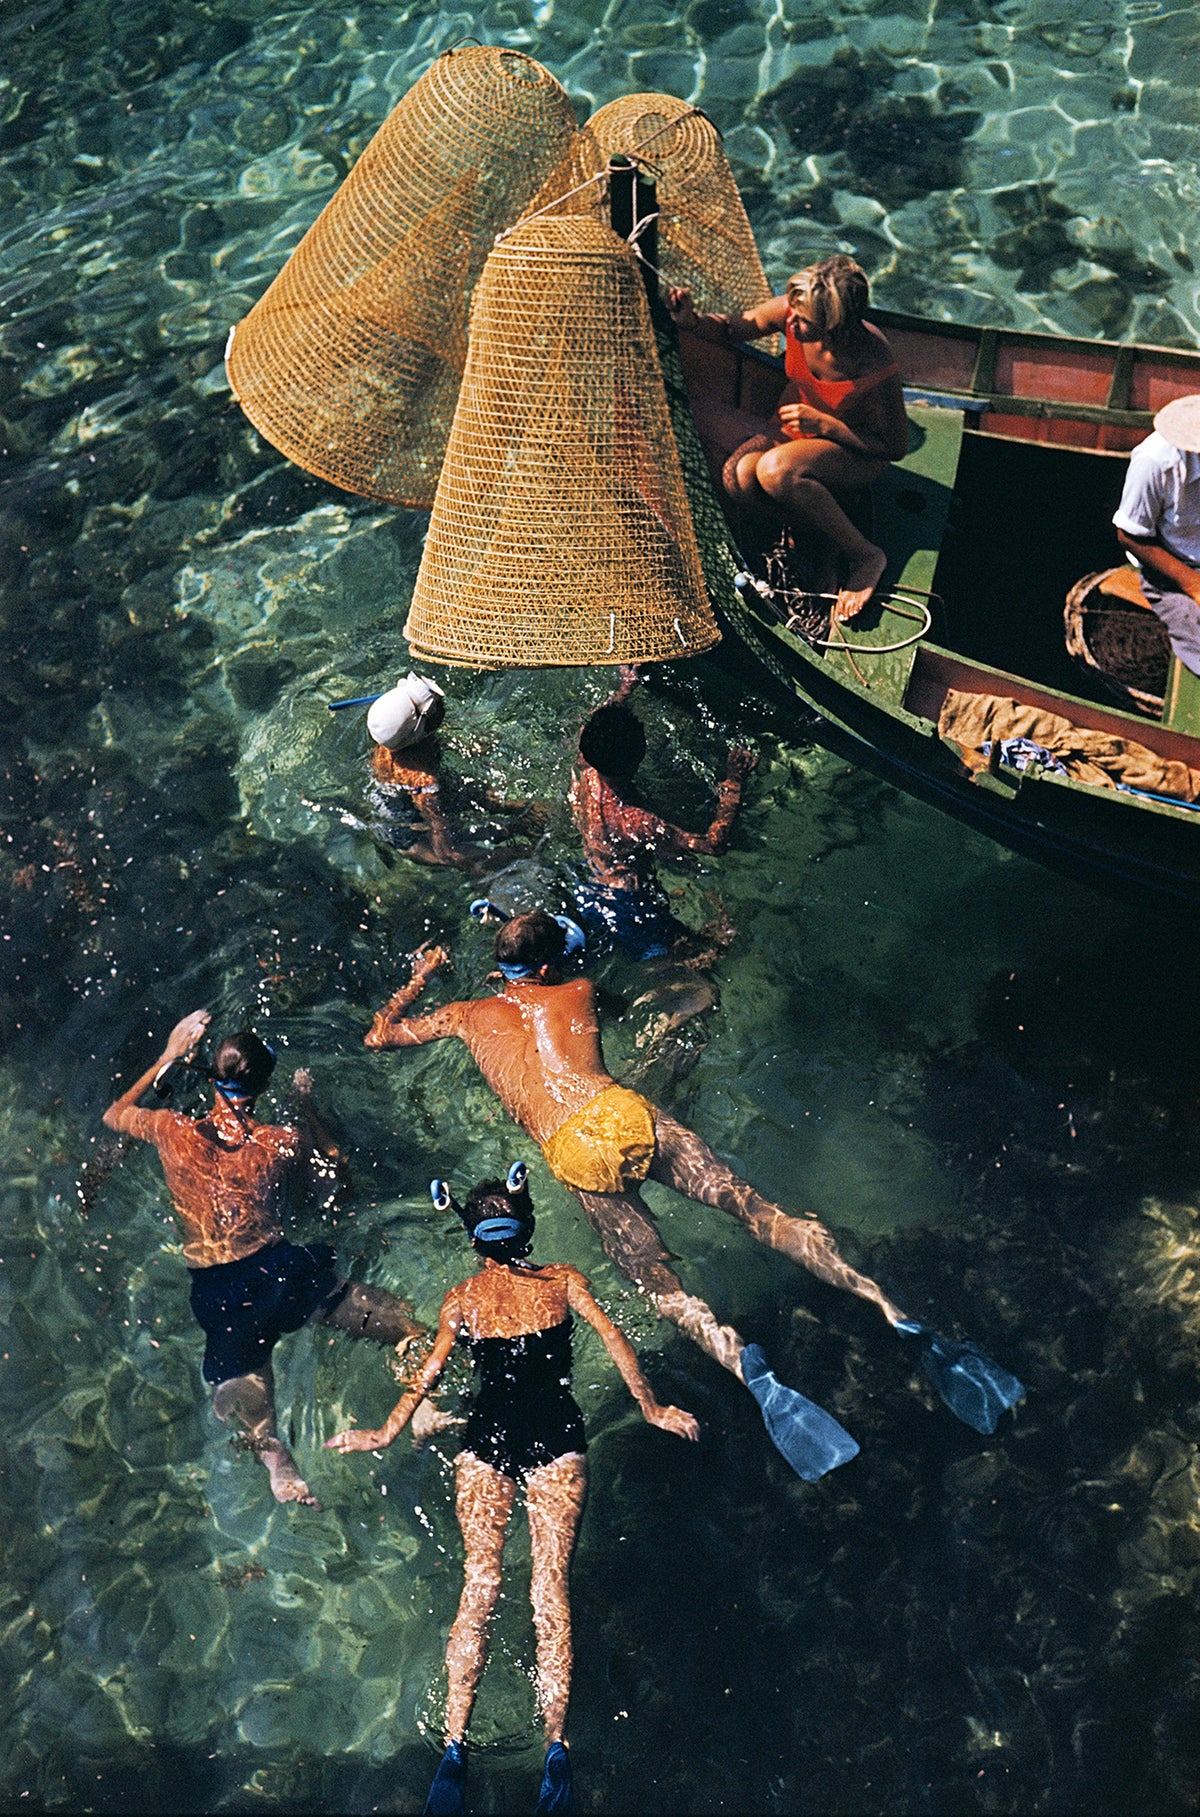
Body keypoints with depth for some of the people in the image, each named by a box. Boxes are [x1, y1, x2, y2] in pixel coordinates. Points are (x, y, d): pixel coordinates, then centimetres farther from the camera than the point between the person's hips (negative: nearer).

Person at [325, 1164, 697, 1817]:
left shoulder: (461, 1297, 11)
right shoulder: (563, 1279, 11)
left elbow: (428, 1372, 6)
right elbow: (614, 1339, 3)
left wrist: (387, 1432, 16)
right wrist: (651, 1409, 10)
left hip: (486, 1440, 0)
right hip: (557, 1438, 0)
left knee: (479, 1585, -1)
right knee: (550, 1585, -4)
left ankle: (454, 1745, -7)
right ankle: (556, 1745, -13)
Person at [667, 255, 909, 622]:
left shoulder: (875, 367, -33)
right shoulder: (791, 312, -20)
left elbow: (896, 447, -20)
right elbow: (731, 328, -1)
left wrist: (825, 425, -28)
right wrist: (691, 322, -23)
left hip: (855, 452, -5)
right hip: (792, 433, 5)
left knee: (775, 470, -37)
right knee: (740, 479, -29)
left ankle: (863, 555, -19)